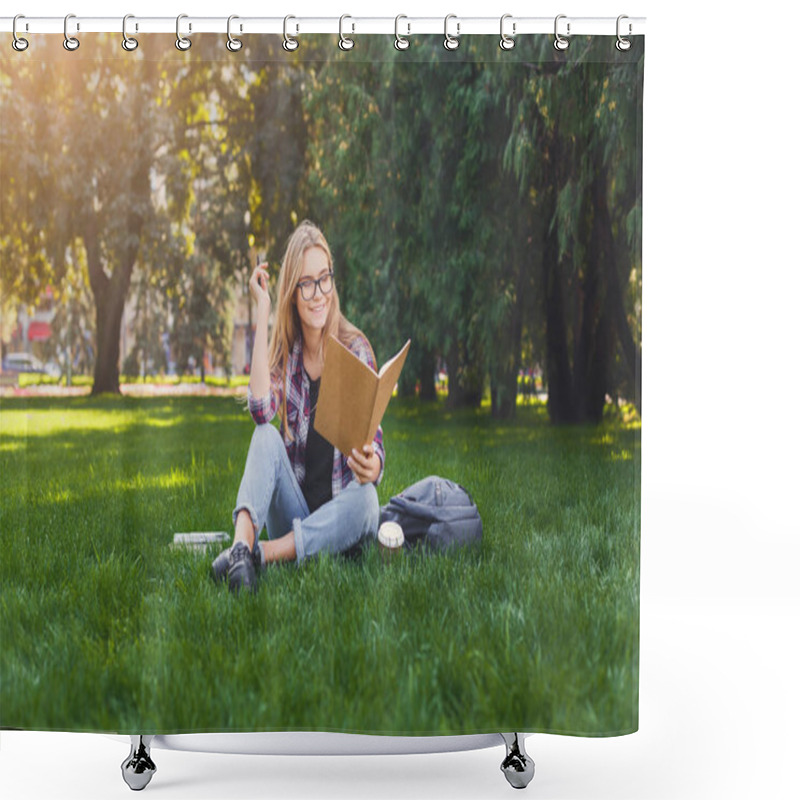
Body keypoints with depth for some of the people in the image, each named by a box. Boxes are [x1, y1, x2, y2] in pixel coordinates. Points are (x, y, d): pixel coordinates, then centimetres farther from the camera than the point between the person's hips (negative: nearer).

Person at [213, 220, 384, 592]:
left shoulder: (356, 350, -3)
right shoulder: (285, 350, 4)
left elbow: (373, 443, -7)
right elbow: (261, 408, -18)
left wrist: (371, 466, -34)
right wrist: (262, 311, -14)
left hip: (336, 521, -1)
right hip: (294, 513, 2)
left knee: (365, 500, -33)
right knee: (266, 436, -24)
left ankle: (263, 552, -34)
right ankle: (242, 542, -45)